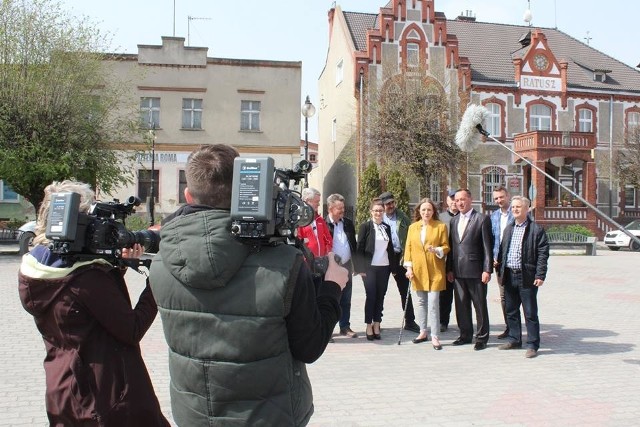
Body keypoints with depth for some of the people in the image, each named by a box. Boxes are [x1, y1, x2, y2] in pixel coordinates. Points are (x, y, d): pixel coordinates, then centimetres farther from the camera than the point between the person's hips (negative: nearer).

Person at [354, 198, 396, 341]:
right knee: (371, 296, -1)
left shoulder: (387, 227, 11)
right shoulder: (365, 226, -3)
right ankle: (369, 327, 9)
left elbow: (390, 248, 15)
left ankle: (377, 325, 15)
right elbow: (359, 248, -5)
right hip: (370, 268, -4)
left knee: (380, 297, 7)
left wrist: (393, 265, 8)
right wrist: (361, 268, -10)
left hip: (384, 267, 4)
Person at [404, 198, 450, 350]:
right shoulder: (412, 227, 10)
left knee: (433, 303, -6)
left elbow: (446, 246, 1)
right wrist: (409, 267, 1)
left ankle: (435, 337, 0)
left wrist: (437, 250, -20)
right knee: (420, 302, 10)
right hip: (418, 271, 4)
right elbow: (408, 248, 9)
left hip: (435, 271, -3)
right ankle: (423, 332, 23)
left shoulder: (441, 226, 1)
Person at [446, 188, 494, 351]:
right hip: (458, 271, 6)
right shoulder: (454, 221, 13)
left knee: (480, 306, 3)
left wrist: (487, 270, -12)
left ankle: (482, 337, 14)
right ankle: (465, 334, 25)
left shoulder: (482, 219, -5)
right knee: (461, 305, 12)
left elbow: (487, 246, -8)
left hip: (476, 270, -6)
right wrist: (449, 269, 11)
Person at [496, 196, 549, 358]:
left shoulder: (536, 229, -6)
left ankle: (532, 345, 9)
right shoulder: (508, 229, 14)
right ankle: (514, 339, 29)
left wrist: (540, 275, -15)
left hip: (527, 277, -6)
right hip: (509, 276, 6)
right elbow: (502, 250, 17)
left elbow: (543, 254, -9)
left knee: (530, 313, 1)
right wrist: (500, 271, 12)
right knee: (511, 311, 15)